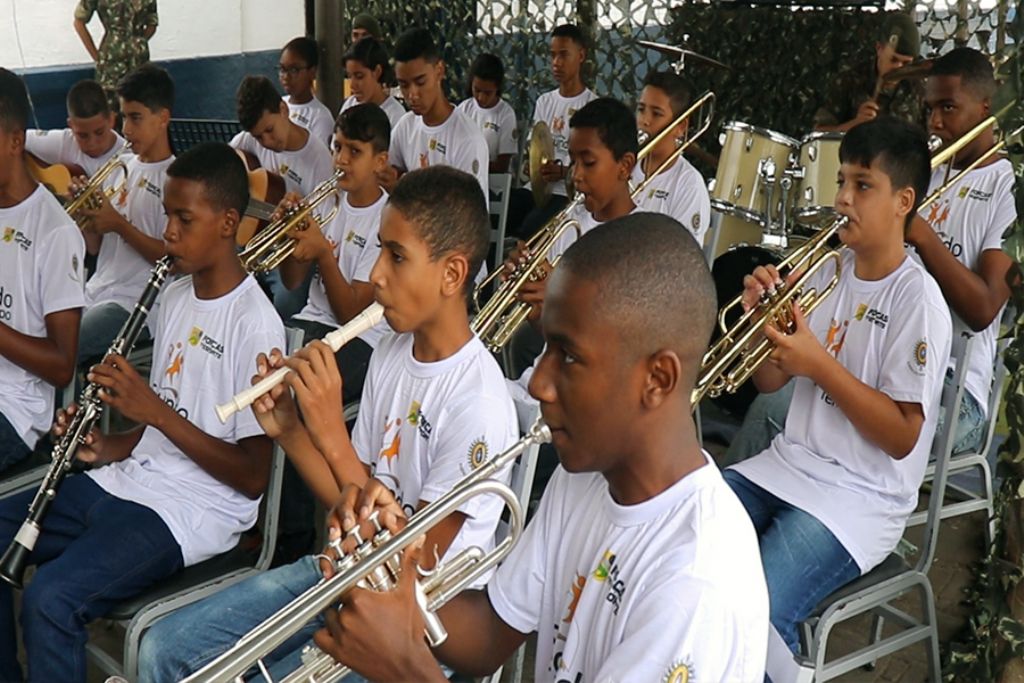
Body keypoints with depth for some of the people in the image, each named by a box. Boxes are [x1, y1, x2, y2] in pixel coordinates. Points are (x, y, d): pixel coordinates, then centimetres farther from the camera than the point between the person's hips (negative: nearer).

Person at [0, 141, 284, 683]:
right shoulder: (174, 295, 10)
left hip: (196, 511, -9)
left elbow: (253, 477, -17)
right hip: (132, 478, 9)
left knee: (50, 600, -26)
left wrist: (155, 410, -22)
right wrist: (109, 448, -1)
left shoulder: (254, 324, -16)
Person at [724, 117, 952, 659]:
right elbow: (769, 381, 12)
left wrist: (818, 363, -21)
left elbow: (903, 437, -15)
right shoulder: (829, 271, 8)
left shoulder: (917, 301, -12)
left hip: (860, 499, -7)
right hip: (788, 467, 7)